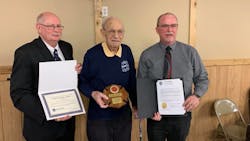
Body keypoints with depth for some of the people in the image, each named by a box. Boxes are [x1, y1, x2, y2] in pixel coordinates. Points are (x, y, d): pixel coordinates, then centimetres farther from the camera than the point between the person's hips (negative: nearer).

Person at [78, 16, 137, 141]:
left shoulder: (127, 51, -3)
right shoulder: (92, 54, -15)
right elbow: (82, 81, -3)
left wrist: (135, 103, 13)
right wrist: (93, 94, -21)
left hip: (124, 115, 4)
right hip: (98, 117, -4)